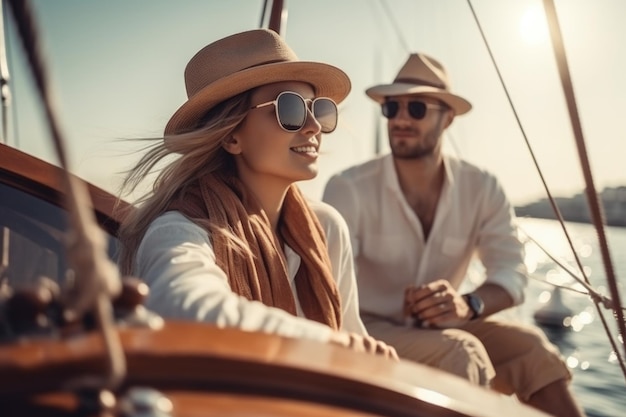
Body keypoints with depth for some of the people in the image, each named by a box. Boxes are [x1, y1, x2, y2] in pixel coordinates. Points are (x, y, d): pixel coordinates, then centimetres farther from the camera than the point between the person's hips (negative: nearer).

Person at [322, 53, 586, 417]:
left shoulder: (483, 188, -3)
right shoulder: (349, 188, -15)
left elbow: (512, 270, -10)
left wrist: (469, 304, -31)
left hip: (441, 329, 4)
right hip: (368, 331, -3)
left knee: (529, 344, -21)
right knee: (460, 352, -30)